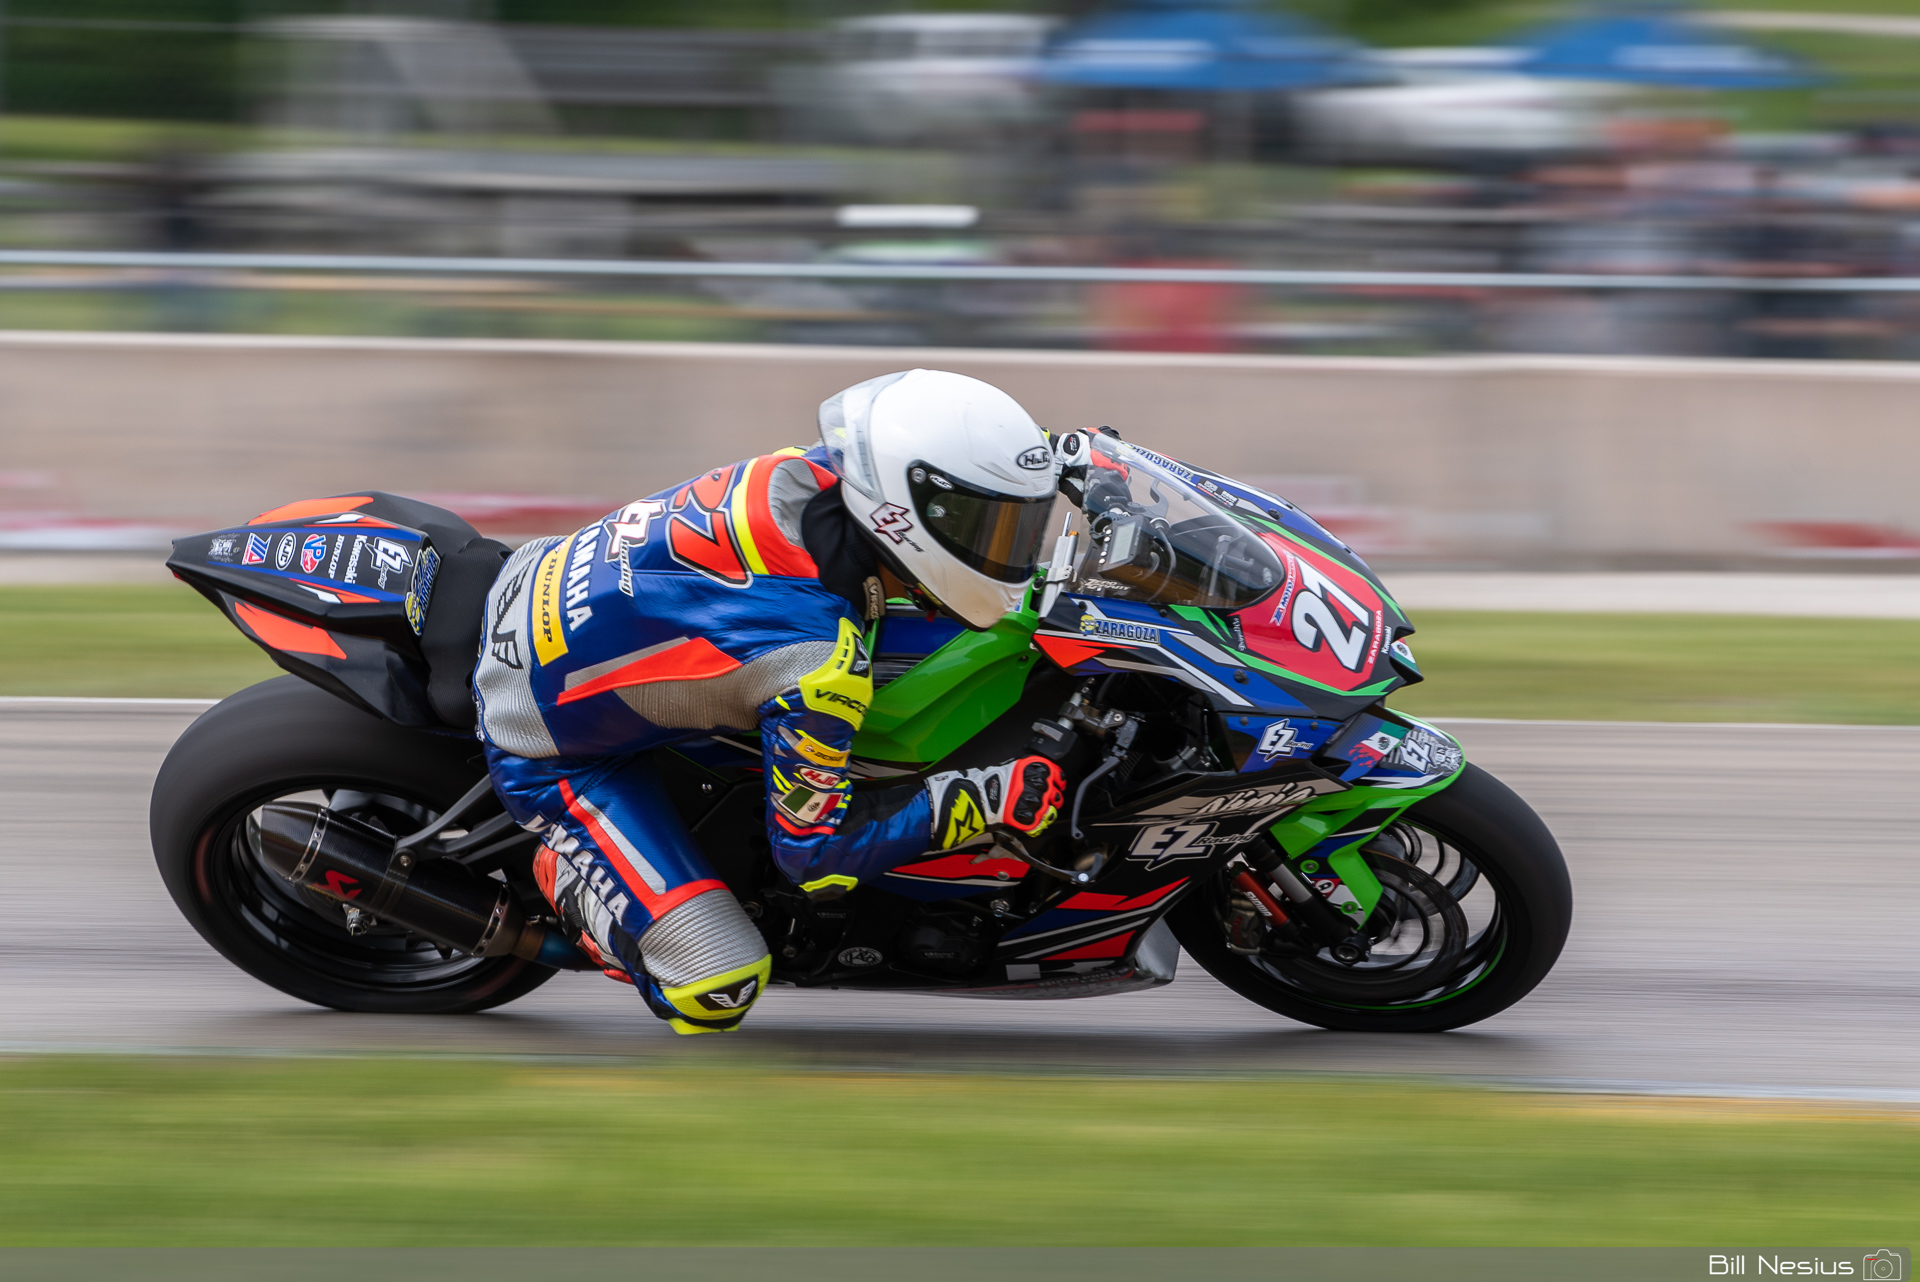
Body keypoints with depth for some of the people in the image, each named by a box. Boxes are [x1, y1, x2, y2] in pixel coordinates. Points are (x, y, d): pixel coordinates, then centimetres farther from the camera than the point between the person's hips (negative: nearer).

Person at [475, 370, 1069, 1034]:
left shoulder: (800, 475, -15)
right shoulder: (821, 667, -34)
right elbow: (817, 854, -23)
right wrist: (986, 798, -23)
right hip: (545, 746, -8)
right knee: (718, 979, -15)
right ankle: (564, 869, 9)